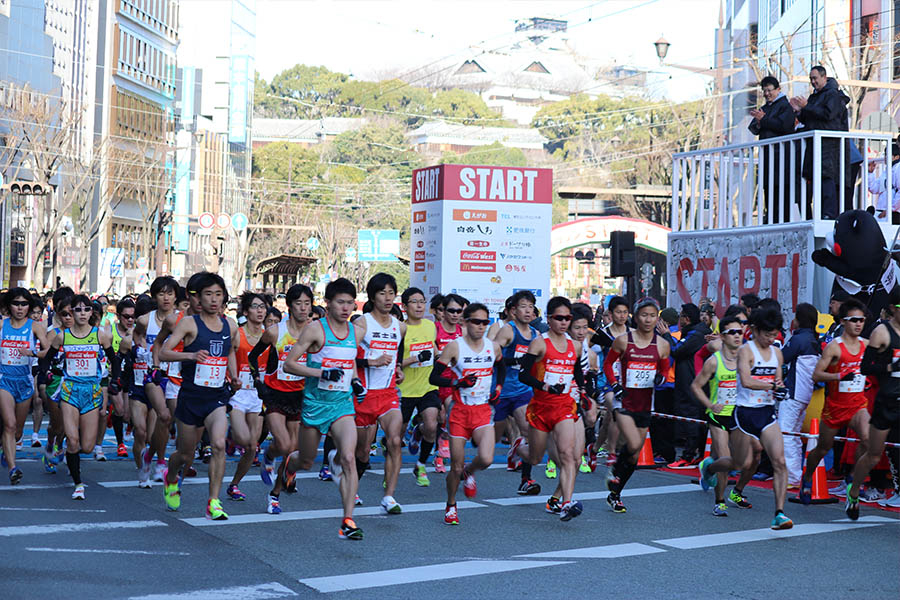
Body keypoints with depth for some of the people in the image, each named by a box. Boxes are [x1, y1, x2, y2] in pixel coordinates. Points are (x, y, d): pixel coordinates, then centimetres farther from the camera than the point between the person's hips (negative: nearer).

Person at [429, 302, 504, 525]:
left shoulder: (494, 347, 5)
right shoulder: (454, 347, -8)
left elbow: (501, 367, 27)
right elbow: (434, 377, -8)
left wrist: (498, 387, 12)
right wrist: (458, 382, -21)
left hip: (483, 410, 3)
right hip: (459, 410, -2)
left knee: (486, 459, -18)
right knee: (456, 467, 1)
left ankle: (468, 474, 18)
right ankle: (451, 506, 27)